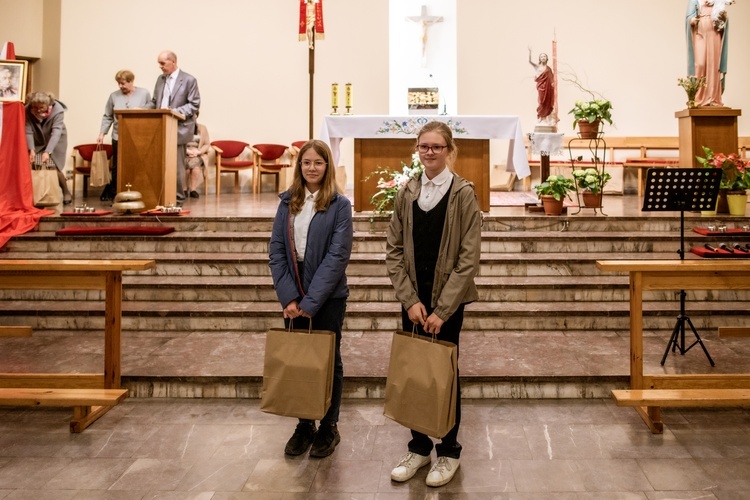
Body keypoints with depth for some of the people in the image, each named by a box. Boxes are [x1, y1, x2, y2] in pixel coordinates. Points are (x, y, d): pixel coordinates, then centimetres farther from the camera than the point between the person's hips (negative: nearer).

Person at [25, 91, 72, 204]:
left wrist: (48, 152, -50)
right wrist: (31, 150, -44)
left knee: (54, 168, -12)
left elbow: (56, 133, -39)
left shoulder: (57, 110, -31)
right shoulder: (28, 111, -23)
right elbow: (28, 132, -28)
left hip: (55, 142, -3)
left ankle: (66, 193, 10)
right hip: (38, 143, 3)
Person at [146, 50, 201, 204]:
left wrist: (176, 112, -19)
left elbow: (194, 105, -7)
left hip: (178, 129, -6)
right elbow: (154, 102, 19)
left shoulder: (189, 80, -3)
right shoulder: (160, 79, 15)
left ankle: (178, 198, 7)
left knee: (177, 165, -3)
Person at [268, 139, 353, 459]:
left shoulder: (339, 205, -6)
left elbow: (337, 255, -13)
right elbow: (276, 252, 1)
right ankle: (304, 425, 26)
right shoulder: (287, 203, 5)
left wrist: (311, 301, -17)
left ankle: (329, 427, 24)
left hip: (327, 296, -3)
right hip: (293, 297, 3)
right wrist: (288, 297, -10)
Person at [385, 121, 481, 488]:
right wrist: (410, 300, -8)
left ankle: (449, 451, 23)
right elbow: (393, 250, 3)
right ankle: (419, 447, 26)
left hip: (448, 299, -3)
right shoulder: (406, 193, 4)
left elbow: (468, 258, -11)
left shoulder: (463, 193, -7)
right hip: (412, 297, 4)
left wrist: (441, 310, -14)